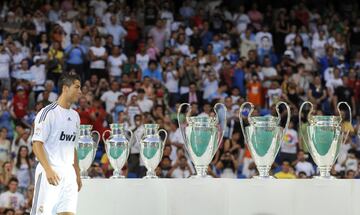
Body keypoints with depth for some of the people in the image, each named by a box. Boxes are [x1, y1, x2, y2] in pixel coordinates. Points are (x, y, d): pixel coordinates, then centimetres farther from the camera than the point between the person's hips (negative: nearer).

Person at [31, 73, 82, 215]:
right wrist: (48, 170, -23)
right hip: (50, 173, -7)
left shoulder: (75, 116, 15)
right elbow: (37, 144, -14)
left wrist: (77, 174, 19)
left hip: (69, 175, 7)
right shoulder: (48, 113, -9)